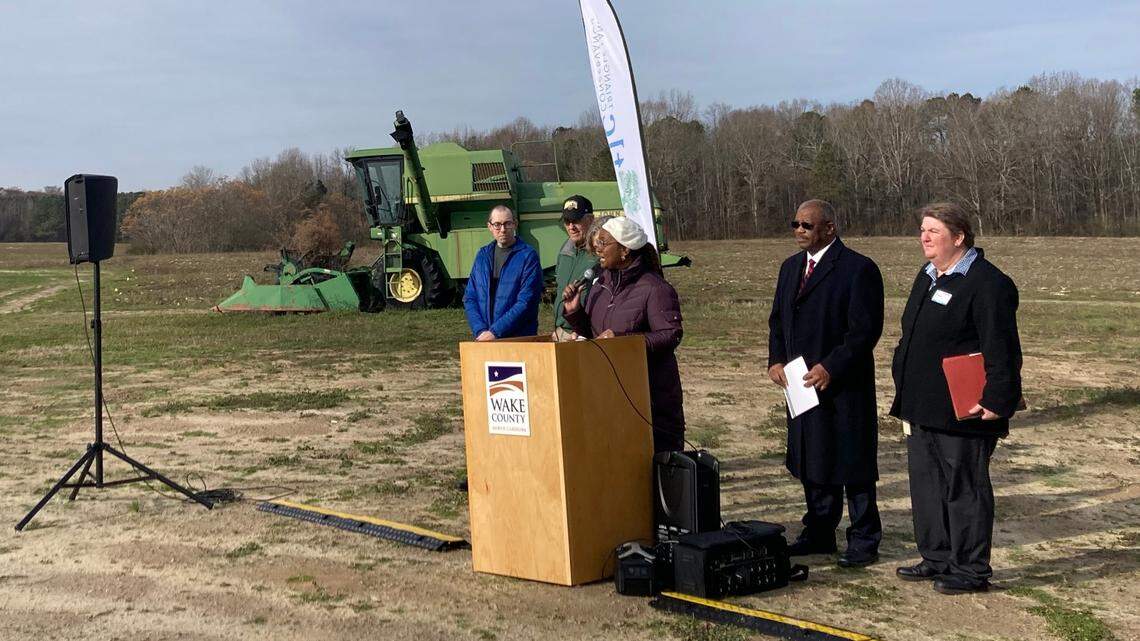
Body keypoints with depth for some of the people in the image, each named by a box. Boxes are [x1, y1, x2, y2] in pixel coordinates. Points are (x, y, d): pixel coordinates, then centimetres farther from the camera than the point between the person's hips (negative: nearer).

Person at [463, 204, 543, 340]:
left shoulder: (528, 255, -5)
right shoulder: (482, 255, 12)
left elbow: (525, 303, -12)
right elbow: (469, 298, 10)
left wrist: (495, 332, -16)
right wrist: (480, 331, -6)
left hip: (519, 339, -4)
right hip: (483, 339, 4)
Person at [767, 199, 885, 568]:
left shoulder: (858, 269, -11)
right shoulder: (791, 267, 14)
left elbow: (865, 329, -15)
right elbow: (778, 319, 18)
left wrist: (830, 367, -19)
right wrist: (776, 360, 3)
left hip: (844, 385, -7)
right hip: (802, 384, 7)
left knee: (852, 464, 0)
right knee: (812, 462, 14)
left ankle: (864, 542, 9)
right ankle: (819, 534, 26)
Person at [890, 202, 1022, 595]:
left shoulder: (987, 283, -15)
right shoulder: (927, 277, 14)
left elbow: (1002, 350, -18)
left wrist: (997, 401, -21)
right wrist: (906, 391, 21)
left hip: (962, 412, -9)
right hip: (922, 409, 9)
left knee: (964, 489, 1)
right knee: (926, 484, 15)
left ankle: (972, 570, 11)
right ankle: (937, 559, 27)